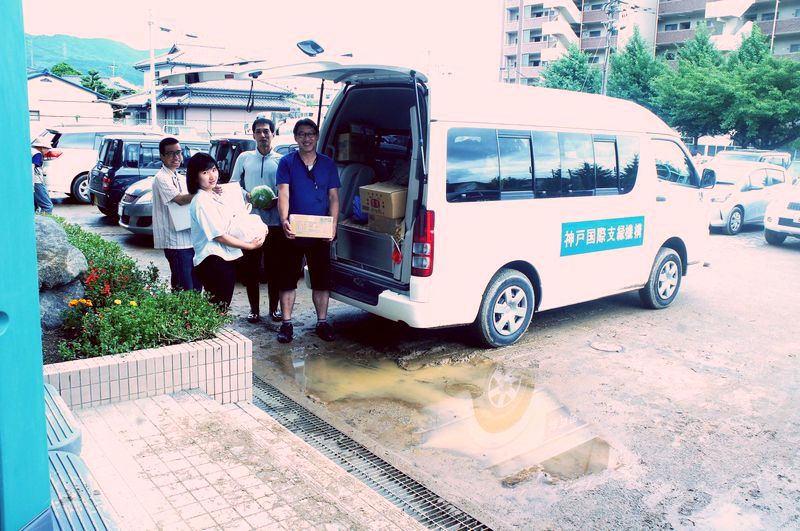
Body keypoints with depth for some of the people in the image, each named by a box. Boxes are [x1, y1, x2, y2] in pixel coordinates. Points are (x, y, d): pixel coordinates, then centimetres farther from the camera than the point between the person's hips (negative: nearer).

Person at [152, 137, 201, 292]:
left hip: (190, 237, 9)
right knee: (185, 288, -8)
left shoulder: (180, 178, 17)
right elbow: (180, 199, -22)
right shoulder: (161, 178, -9)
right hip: (176, 242, -8)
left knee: (197, 283, 13)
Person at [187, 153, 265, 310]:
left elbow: (227, 221, 22)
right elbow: (220, 236, -17)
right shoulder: (201, 201, -15)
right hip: (212, 261, -9)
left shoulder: (215, 195, 13)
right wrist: (250, 245, -11)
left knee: (223, 307, 14)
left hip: (226, 258, 9)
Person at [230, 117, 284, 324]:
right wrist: (247, 196, -7)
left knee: (274, 267, 5)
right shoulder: (244, 158, 10)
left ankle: (274, 308, 19)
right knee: (250, 267, 5)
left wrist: (274, 201, -15)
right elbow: (233, 184, 11)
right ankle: (254, 308, 17)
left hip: (275, 223, -1)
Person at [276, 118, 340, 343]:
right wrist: (284, 220, -28)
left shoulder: (328, 164, 7)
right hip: (293, 232, -1)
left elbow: (334, 198, 5)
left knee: (322, 279, 7)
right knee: (288, 279, 5)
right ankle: (286, 323, 16)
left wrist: (333, 225, -8)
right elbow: (283, 194, -11)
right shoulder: (286, 162, 0)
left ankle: (322, 322, 19)